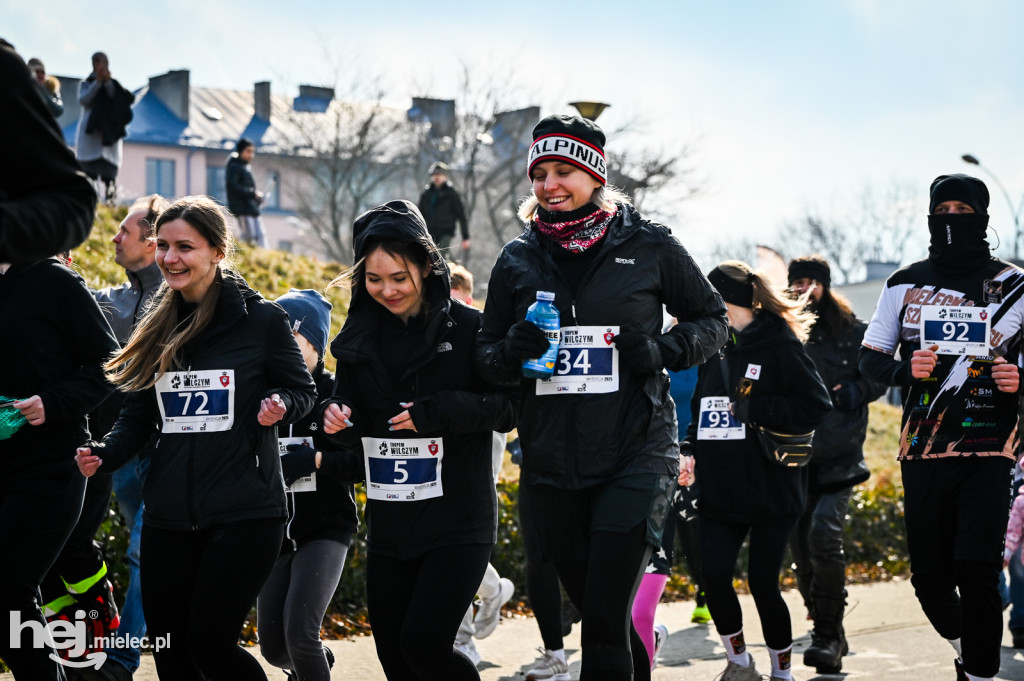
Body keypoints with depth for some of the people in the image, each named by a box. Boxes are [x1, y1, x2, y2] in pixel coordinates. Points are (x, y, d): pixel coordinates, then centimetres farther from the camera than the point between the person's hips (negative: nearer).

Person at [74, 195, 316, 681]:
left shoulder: (260, 320, -4)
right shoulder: (157, 327, 10)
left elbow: (302, 391, 5)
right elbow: (137, 415, 13)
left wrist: (279, 407, -18)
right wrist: (103, 454, -6)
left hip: (244, 512, -5)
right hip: (168, 514, 5)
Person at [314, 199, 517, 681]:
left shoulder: (467, 328, -8)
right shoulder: (359, 336, 8)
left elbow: (507, 409, -9)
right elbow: (352, 418, 14)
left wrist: (435, 411, -22)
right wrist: (336, 419, -10)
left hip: (457, 519, -6)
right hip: (389, 525, 6)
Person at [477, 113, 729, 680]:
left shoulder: (648, 246, 0)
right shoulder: (517, 260, 8)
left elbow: (711, 318, 10)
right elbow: (488, 357, 15)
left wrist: (662, 351, -10)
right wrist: (513, 352, -9)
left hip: (636, 457, -4)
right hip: (551, 463, 4)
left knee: (603, 620, -12)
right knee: (597, 613, 12)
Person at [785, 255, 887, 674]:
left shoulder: (851, 332, 3)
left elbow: (878, 379, 9)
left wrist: (851, 392, -9)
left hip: (838, 455, -3)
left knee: (824, 535, -20)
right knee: (802, 548, 6)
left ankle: (828, 636, -13)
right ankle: (828, 634, 21)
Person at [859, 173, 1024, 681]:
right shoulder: (905, 284, 8)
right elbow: (869, 358, 10)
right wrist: (906, 369, -11)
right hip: (921, 452, 3)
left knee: (976, 572, -13)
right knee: (929, 577, 8)